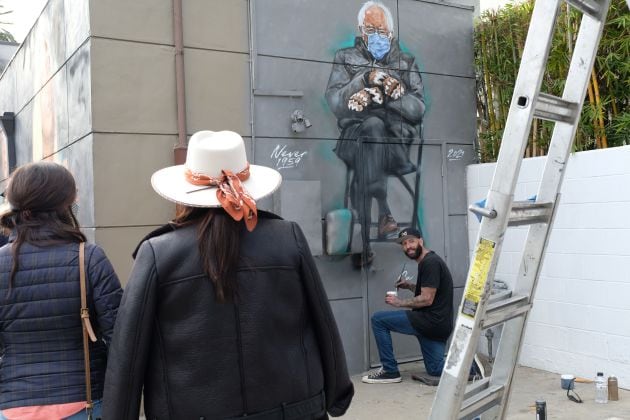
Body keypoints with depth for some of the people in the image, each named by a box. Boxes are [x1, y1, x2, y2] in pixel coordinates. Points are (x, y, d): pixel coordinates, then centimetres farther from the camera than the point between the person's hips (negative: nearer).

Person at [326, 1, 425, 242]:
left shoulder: (407, 63, 19)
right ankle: (381, 212, -40)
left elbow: (418, 109, 6)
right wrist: (365, 79, -12)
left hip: (399, 139, 1)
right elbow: (335, 104, 0)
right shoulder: (345, 59, 16)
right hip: (357, 134, -1)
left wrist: (393, 93, -12)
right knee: (373, 125, -35)